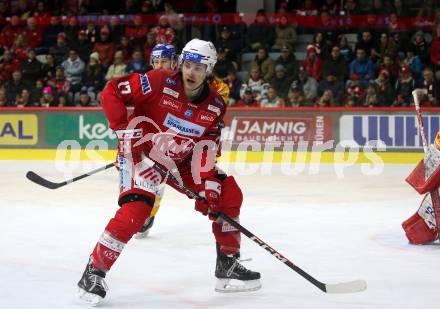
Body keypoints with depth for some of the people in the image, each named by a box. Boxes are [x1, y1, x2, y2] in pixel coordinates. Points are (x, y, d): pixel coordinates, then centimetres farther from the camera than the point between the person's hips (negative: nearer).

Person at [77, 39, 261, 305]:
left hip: (181, 161, 6)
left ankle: (228, 263, 13)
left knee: (228, 193, 1)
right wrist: (124, 129, -26)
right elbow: (111, 91, -21)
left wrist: (209, 183, -18)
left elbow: (207, 149, -6)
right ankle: (94, 272, -18)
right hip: (140, 153, -6)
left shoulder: (215, 106, -6)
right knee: (136, 210, -28)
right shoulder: (159, 82, -21)